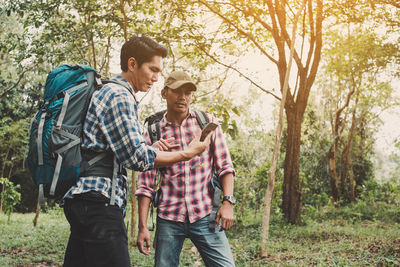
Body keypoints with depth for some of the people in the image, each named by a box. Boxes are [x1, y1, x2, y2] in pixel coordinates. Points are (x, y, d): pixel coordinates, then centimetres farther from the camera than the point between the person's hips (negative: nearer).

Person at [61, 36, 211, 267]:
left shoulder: (106, 93, 23)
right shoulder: (119, 96, -9)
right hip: (99, 198, -11)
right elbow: (137, 158, -14)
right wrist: (187, 153, -7)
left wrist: (150, 148, 15)